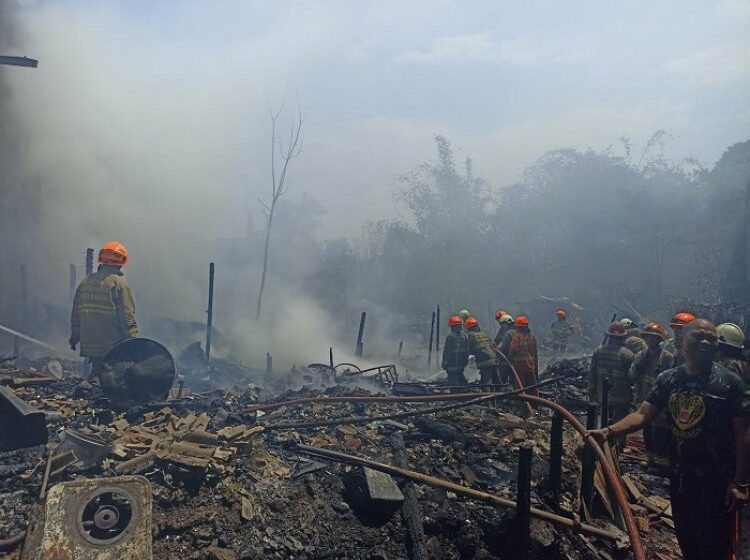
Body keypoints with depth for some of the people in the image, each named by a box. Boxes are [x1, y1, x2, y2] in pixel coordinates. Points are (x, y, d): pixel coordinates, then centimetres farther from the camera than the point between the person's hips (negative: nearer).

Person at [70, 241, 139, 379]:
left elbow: (76, 313, 15)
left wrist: (75, 336, 25)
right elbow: (127, 317, -16)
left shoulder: (85, 282, 8)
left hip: (90, 345, 6)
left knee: (96, 372, 17)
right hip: (115, 348, -6)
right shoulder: (119, 284, -12)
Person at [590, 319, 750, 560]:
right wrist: (608, 431, -21)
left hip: (717, 479, -4)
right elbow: (643, 414, -6)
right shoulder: (668, 379, -1)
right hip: (680, 475, 4)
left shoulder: (730, 382, -12)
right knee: (686, 539, 20)